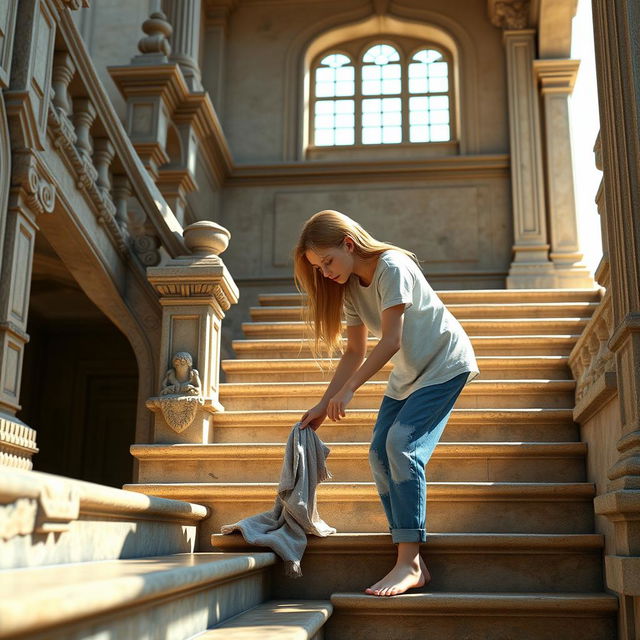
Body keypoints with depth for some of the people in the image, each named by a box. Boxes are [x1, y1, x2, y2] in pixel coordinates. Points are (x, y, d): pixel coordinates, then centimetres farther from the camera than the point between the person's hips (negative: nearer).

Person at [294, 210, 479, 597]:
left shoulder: (392, 267, -22)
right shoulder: (349, 288, 2)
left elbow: (391, 341, -25)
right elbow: (355, 353, 5)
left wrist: (348, 390, -23)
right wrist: (324, 406, 1)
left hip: (445, 364, -8)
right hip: (408, 374, 8)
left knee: (402, 444, -23)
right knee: (381, 454, -3)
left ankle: (410, 564, -20)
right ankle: (413, 562, 0)